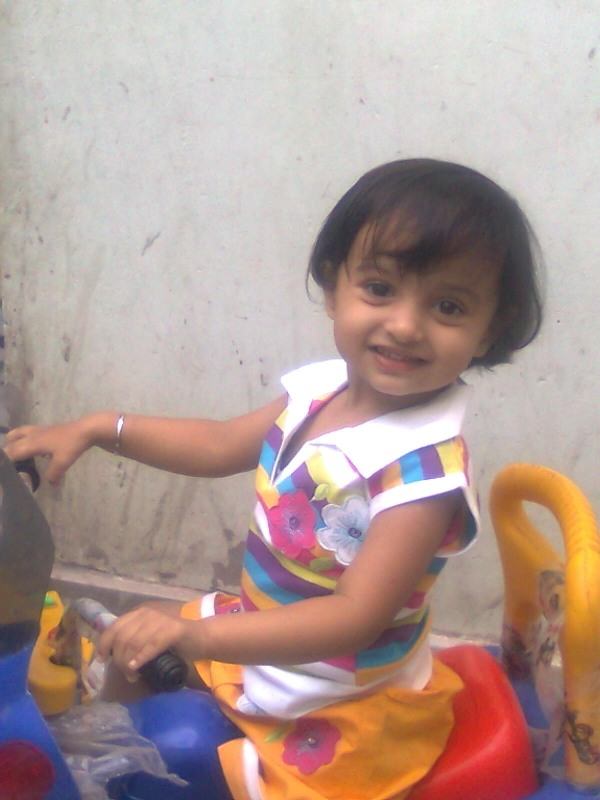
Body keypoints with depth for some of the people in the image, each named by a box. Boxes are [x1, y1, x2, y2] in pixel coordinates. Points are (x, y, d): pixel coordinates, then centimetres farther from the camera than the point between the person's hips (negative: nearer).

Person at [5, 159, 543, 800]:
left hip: (345, 712, -7)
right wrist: (101, 428, 2)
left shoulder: (425, 469, -30)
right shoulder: (320, 390, -8)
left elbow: (355, 617, -33)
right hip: (258, 636, 7)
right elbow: (222, 445, 8)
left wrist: (199, 633, -40)